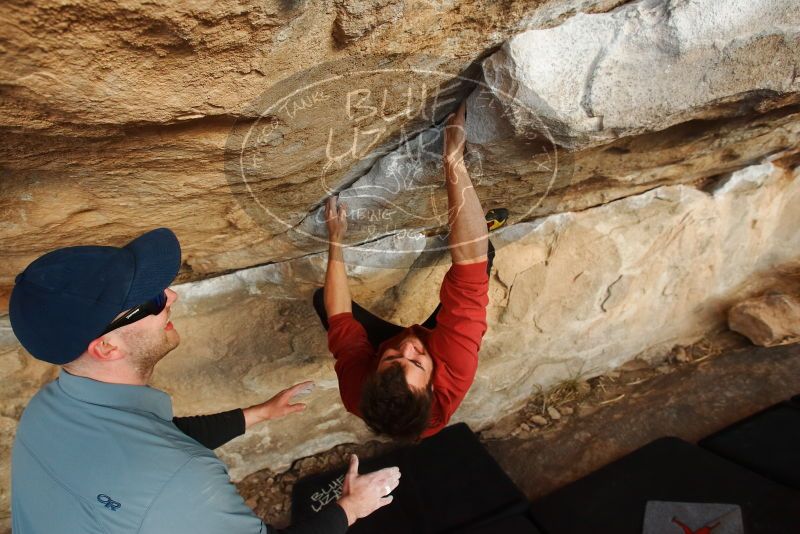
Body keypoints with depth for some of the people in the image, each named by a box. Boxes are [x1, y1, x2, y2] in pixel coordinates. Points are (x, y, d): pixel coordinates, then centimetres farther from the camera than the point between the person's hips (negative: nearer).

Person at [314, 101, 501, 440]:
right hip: (435, 345, -1)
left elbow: (338, 318, -23)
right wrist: (454, 161, -54)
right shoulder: (453, 372, -49)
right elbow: (471, 268, -52)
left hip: (385, 343, 2)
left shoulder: (357, 385, -42)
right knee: (482, 255, -13)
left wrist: (336, 240, -19)